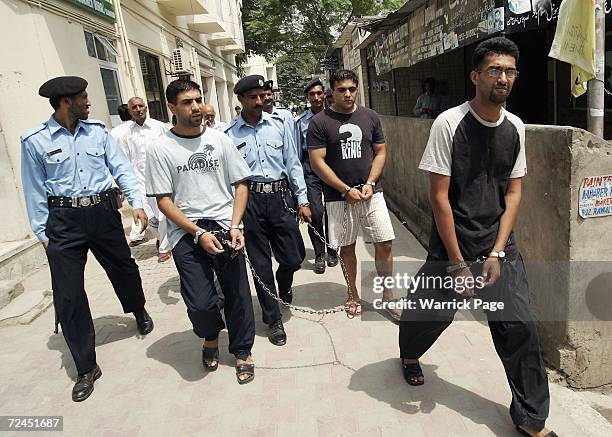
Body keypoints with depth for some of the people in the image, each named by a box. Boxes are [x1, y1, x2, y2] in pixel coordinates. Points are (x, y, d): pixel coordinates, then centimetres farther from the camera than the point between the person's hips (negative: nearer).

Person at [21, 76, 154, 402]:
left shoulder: (98, 130, 4)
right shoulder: (34, 140, -3)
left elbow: (121, 168, 4)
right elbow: (35, 189, 1)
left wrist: (136, 203, -8)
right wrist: (42, 232, 1)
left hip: (104, 212, 2)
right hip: (64, 220, -2)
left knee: (124, 270, 17)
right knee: (68, 296, 1)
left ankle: (139, 312, 52)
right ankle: (86, 368, 15)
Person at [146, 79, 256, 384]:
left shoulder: (219, 139, 6)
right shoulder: (160, 149, 1)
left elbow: (240, 184, 7)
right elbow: (163, 200, -2)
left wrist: (234, 226, -6)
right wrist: (198, 233, -11)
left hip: (225, 228, 2)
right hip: (186, 234, -1)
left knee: (237, 294, 4)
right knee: (200, 304, -6)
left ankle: (242, 352, 28)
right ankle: (211, 337, 30)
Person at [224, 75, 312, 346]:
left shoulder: (278, 124, 5)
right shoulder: (229, 134, -1)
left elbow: (292, 163, 7)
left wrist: (302, 200, 4)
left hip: (280, 196, 2)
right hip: (249, 201, -1)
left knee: (294, 256, 5)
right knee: (260, 263, 7)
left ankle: (284, 286, 43)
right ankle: (273, 319, 24)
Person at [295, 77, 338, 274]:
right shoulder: (301, 121, 3)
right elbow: (297, 151, 5)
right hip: (310, 171, -1)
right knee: (316, 212, -6)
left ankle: (331, 250, 27)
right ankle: (319, 255, 10)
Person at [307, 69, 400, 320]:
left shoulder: (370, 117, 6)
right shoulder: (319, 122, -4)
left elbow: (381, 152, 8)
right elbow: (317, 162, -9)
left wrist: (370, 184, -7)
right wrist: (347, 190, -13)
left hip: (371, 193, 2)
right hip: (339, 196, -2)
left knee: (384, 243, 1)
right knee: (346, 247, 10)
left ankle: (388, 295, 17)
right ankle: (353, 294, 27)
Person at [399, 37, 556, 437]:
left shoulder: (516, 127, 3)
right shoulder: (449, 123, -13)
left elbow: (513, 192, 4)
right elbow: (440, 196, -14)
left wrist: (497, 253, -6)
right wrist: (458, 263, -13)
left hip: (500, 246, 4)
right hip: (452, 245, -3)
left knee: (520, 326, 2)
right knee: (432, 313, 11)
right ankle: (409, 354, 47)